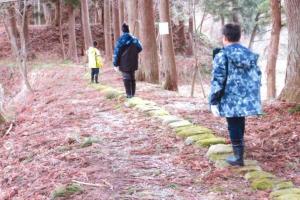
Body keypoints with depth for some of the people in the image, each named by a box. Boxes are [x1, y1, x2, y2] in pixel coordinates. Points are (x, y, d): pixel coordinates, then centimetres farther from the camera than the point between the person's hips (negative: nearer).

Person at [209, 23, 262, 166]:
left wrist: (214, 102, -8)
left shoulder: (222, 55, -9)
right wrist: (254, 95, 24)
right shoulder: (250, 54, 9)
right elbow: (257, 76, 13)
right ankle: (239, 151, 38)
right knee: (240, 123, 22)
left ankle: (238, 157, 7)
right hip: (247, 98, 6)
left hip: (231, 100, -6)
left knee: (234, 126, 4)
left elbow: (217, 80, -13)